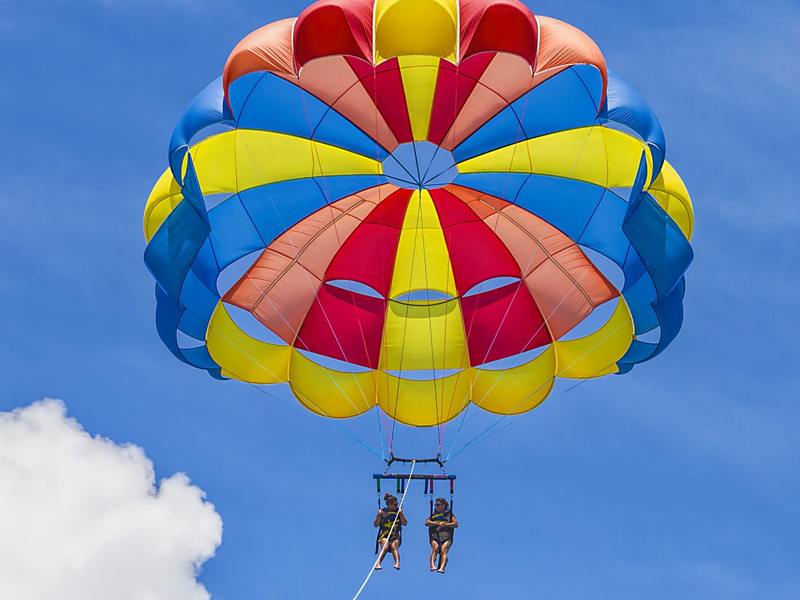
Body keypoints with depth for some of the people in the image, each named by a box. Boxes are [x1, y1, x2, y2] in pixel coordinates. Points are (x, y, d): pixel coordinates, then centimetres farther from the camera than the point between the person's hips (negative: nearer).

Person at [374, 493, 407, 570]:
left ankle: (397, 564, -46)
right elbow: (376, 524, 2)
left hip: (395, 535, 1)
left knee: (393, 547, -28)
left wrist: (400, 514, -9)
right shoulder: (383, 512, 5)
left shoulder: (398, 511, 10)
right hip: (384, 535, -1)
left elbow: (405, 523, 4)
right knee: (385, 548, -29)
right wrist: (379, 515, -12)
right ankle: (377, 564, -38)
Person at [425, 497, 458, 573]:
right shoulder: (433, 515, 24)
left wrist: (444, 525, -6)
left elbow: (456, 524, 5)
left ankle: (442, 568, -48)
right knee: (435, 548, -30)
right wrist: (438, 523, -7)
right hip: (435, 536, 1)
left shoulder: (449, 514, 19)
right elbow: (427, 522, 7)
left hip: (446, 536, -1)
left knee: (443, 550, -29)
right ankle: (432, 566, -48)